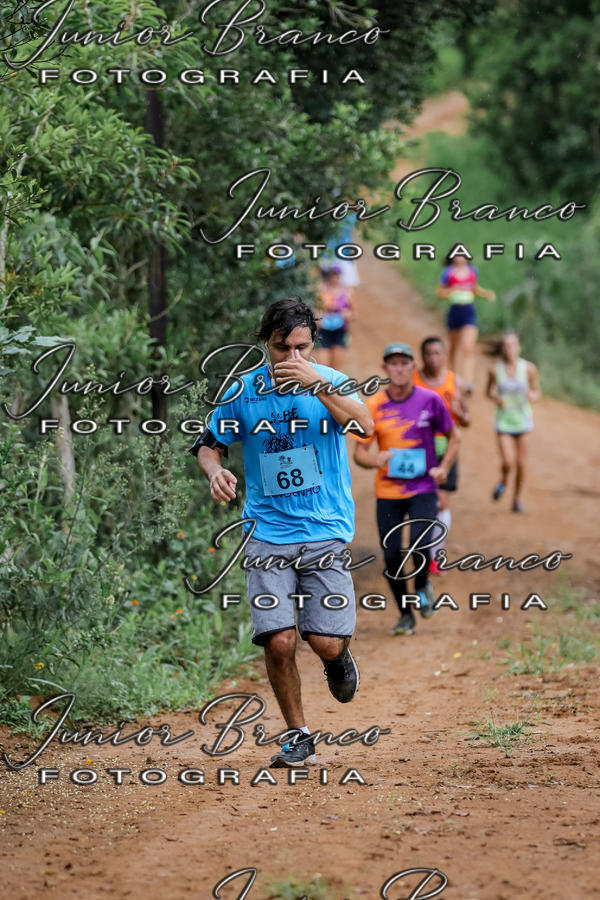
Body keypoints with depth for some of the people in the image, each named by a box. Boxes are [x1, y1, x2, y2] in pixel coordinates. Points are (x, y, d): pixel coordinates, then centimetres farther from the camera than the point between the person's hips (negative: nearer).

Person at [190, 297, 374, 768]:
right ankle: (299, 736, 9)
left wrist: (316, 382, -33)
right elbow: (209, 444, 13)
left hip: (326, 533, -1)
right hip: (267, 536, 1)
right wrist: (215, 471, -10)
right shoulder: (243, 392, 1)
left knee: (326, 642, -9)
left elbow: (364, 424, -22)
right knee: (278, 640, -11)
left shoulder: (330, 382, -3)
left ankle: (338, 658, 30)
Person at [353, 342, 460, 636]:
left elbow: (454, 436, 10)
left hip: (423, 488, -1)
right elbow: (359, 453, 2)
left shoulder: (430, 400, -3)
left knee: (420, 542, -23)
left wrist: (444, 468, -4)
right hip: (387, 491, 2)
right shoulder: (373, 406, -2)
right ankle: (405, 615, 20)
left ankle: (423, 585, 11)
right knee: (391, 557, -1)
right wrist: (375, 460, -21)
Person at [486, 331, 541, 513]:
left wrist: (532, 395, -18)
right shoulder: (495, 370, -7)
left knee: (521, 464, 4)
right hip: (504, 421, -1)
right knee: (508, 462, -14)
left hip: (522, 420, 1)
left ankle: (517, 498, 25)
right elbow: (489, 391, 9)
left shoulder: (528, 369, -7)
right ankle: (503, 481, 21)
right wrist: (495, 398, -13)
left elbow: (537, 392, 5)